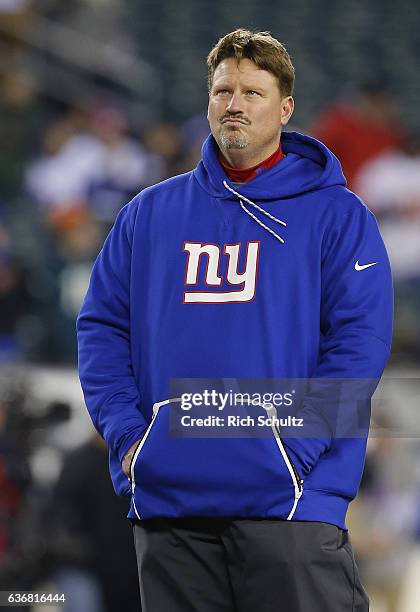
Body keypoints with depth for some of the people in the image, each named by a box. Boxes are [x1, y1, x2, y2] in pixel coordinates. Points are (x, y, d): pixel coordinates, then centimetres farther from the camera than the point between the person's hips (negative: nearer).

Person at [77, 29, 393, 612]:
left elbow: (360, 341, -5)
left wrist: (292, 438, -15)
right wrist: (126, 435, -2)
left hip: (287, 499, -3)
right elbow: (102, 326, 13)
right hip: (165, 496, 3)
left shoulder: (336, 214, 4)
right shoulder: (150, 213, 15)